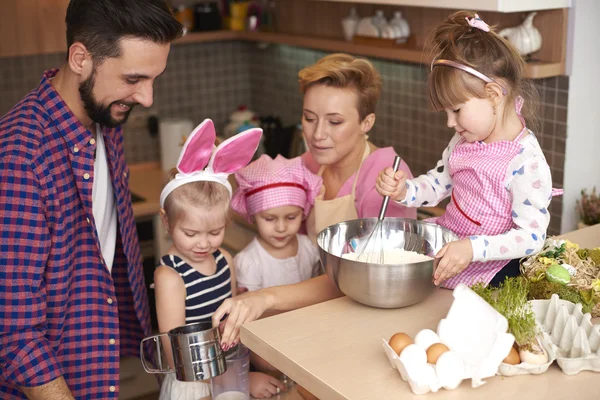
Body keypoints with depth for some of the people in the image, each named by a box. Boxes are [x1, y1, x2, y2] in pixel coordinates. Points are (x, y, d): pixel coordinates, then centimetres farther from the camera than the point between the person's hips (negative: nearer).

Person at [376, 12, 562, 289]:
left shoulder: (527, 162, -19)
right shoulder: (465, 141, 6)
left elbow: (532, 236, -20)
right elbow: (437, 185, 16)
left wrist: (473, 249, -33)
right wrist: (403, 191, -6)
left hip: (485, 271, -7)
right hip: (446, 245, 7)